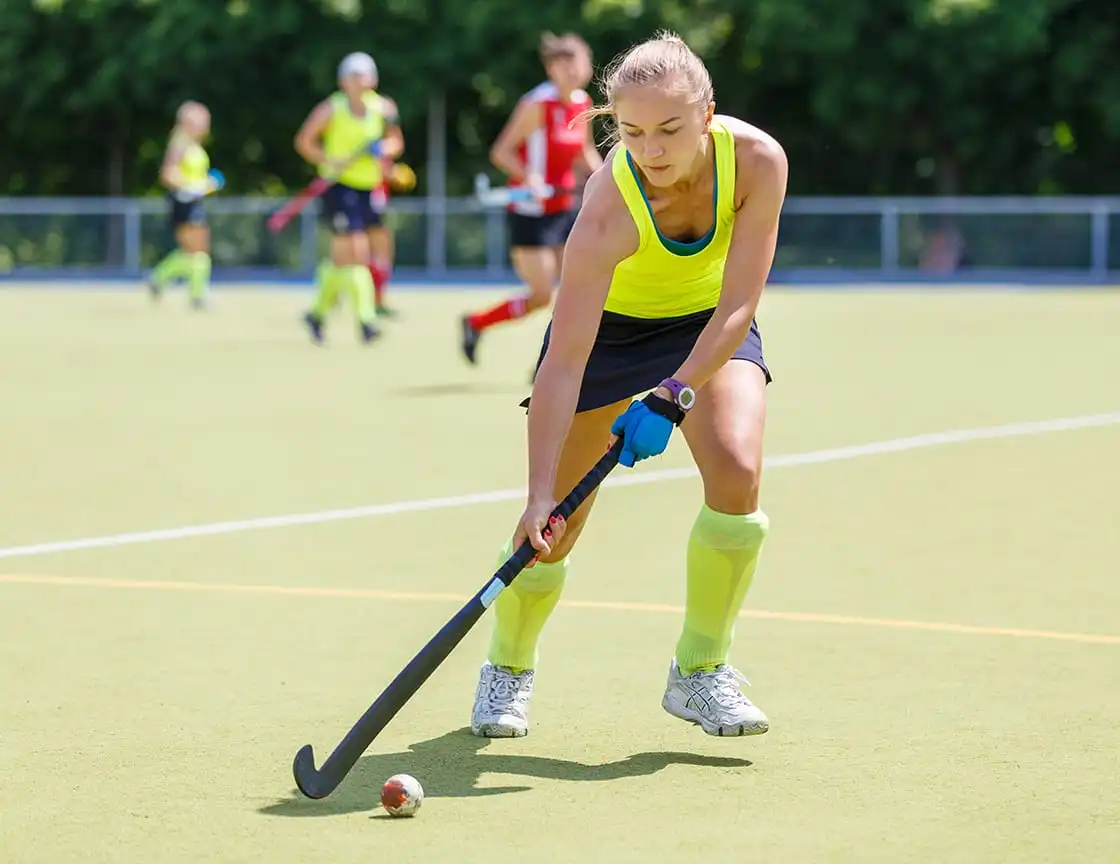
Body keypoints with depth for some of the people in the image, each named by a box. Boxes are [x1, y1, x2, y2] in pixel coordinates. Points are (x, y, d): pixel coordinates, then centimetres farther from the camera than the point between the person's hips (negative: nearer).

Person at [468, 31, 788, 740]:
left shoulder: (757, 161, -29)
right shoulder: (609, 210, -36)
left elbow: (738, 304, -23)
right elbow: (563, 364, -37)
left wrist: (672, 396, -35)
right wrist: (541, 493, -43)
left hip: (711, 327, 2)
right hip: (607, 324, -2)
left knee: (737, 469, -23)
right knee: (555, 529, -5)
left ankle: (700, 669, -5)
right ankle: (509, 667, 26)